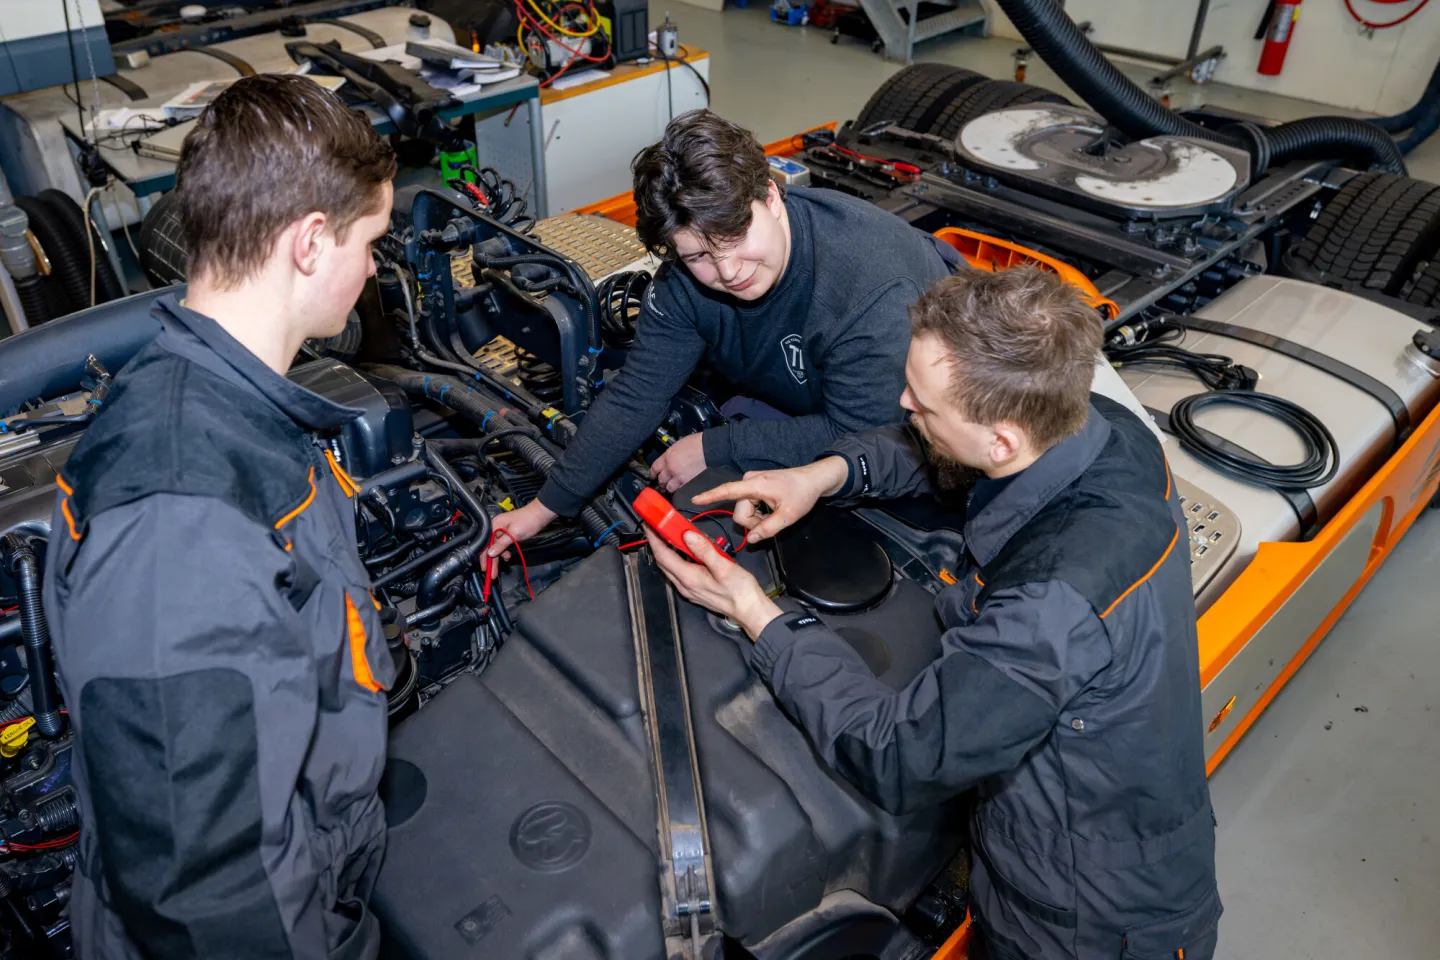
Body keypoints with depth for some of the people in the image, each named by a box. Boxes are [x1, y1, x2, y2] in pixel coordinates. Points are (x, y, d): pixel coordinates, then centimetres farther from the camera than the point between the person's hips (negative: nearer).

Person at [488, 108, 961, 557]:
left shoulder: (873, 283, -41)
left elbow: (861, 434, -34)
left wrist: (714, 449, -29)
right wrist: (545, 508, -12)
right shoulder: (687, 277, -21)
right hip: (798, 400, 5)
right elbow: (635, 396, -13)